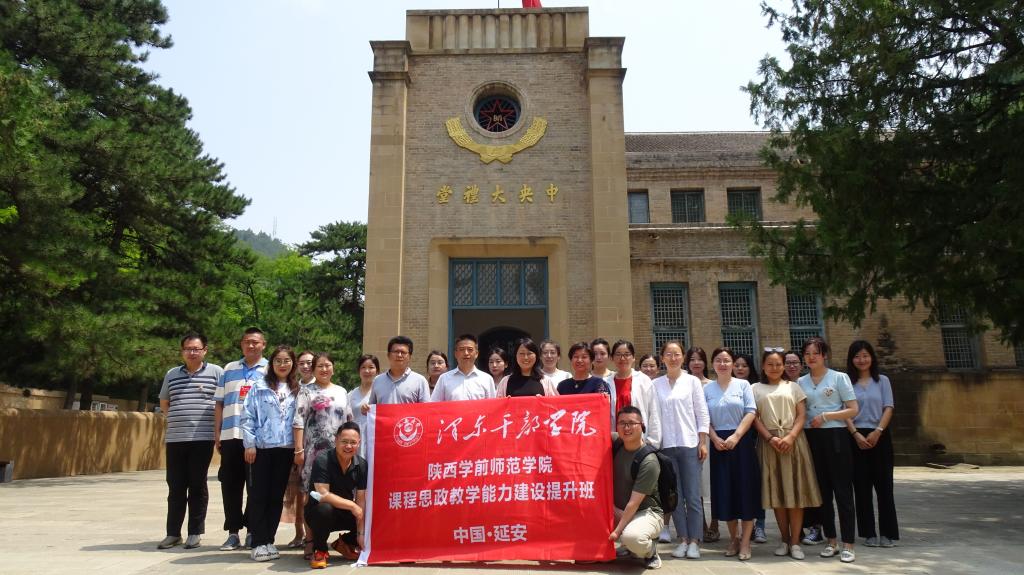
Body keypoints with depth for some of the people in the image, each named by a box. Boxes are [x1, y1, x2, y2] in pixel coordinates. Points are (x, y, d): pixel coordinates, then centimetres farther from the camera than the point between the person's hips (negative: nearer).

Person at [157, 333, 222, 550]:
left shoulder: (216, 372, 1)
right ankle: (173, 532, 15)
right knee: (175, 486, 7)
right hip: (175, 438, 3)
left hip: (202, 438, -3)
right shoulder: (172, 374, 13)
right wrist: (178, 418, 14)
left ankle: (195, 532, 10)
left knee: (197, 485, 2)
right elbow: (164, 403, 24)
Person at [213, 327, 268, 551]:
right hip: (230, 435, 3)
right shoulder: (229, 369, 13)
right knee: (230, 485, 5)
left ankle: (253, 531, 12)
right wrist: (217, 433, 6)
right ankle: (233, 532, 14)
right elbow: (219, 403, 13)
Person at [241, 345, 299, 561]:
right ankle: (259, 543, 6)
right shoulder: (259, 388, 2)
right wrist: (249, 444, -8)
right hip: (262, 447, -2)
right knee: (259, 495, 0)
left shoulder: (297, 391, 9)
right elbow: (248, 417, -1)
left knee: (277, 496, 7)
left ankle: (269, 540, 16)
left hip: (286, 449, 2)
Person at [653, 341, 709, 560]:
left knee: (693, 495, -1)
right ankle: (683, 539, 12)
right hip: (666, 445, 1)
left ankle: (694, 541, 5)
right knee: (675, 495, 5)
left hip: (690, 444, -1)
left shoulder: (692, 381, 5)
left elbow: (702, 413, 3)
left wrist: (703, 442, -3)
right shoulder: (656, 384, 7)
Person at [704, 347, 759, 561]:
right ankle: (733, 537, 18)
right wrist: (715, 438, -11)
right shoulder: (707, 389, 7)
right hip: (719, 443, 2)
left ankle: (745, 541, 5)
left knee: (745, 489, -2)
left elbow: (751, 412, -6)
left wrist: (736, 436, -15)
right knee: (724, 490, 4)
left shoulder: (743, 385, 2)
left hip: (742, 441, -2)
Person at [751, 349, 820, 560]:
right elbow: (755, 418, 2)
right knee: (776, 491, 1)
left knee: (795, 490, -2)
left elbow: (802, 415, 4)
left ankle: (795, 542, 2)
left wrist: (791, 437, -12)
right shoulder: (755, 389, 9)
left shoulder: (793, 387, 12)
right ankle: (784, 539, 10)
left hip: (793, 440, 0)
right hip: (769, 442, 0)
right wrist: (770, 438, -12)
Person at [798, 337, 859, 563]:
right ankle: (830, 541, 19)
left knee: (842, 490, -2)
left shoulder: (839, 377, -1)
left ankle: (848, 544, 3)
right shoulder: (800, 382, 10)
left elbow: (853, 410, -6)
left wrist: (825, 416, -14)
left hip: (835, 436, -4)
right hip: (811, 439, 4)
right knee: (822, 491, 10)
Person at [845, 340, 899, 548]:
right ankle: (869, 533, 10)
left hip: (879, 436, 0)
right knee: (862, 486, 3)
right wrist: (856, 434, -14)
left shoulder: (882, 381, 7)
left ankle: (888, 533, 7)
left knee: (884, 484, 1)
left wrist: (878, 431, -13)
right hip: (856, 437, 0)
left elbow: (888, 409, 0)